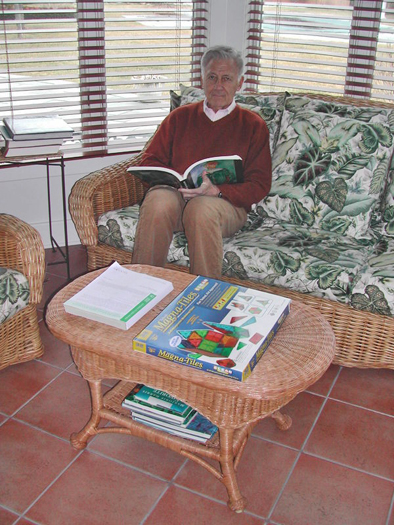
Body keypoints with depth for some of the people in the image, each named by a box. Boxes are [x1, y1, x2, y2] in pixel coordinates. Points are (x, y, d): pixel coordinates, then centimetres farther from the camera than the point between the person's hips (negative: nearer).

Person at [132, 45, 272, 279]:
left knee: (201, 209, -38)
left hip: (227, 201, -1)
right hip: (175, 193, 2)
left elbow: (259, 185, 5)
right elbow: (150, 161, 17)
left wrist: (215, 190, -13)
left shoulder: (253, 125, 15)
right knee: (157, 204, -34)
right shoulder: (180, 117, 22)